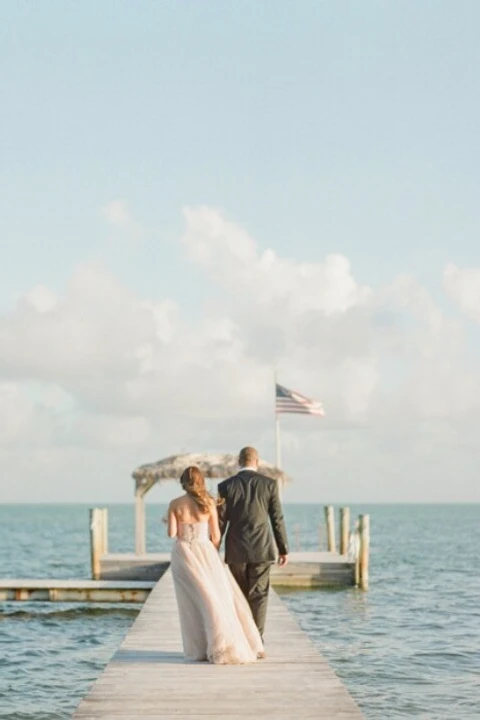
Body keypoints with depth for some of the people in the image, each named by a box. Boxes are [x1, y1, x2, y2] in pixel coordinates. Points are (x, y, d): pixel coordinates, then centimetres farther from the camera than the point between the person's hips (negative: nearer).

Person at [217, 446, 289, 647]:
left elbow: (220, 521, -1)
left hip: (236, 550, 1)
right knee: (258, 596, 0)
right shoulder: (269, 484, -1)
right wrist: (283, 549, 7)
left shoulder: (226, 486, -1)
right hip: (261, 549, -1)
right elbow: (277, 519, -1)